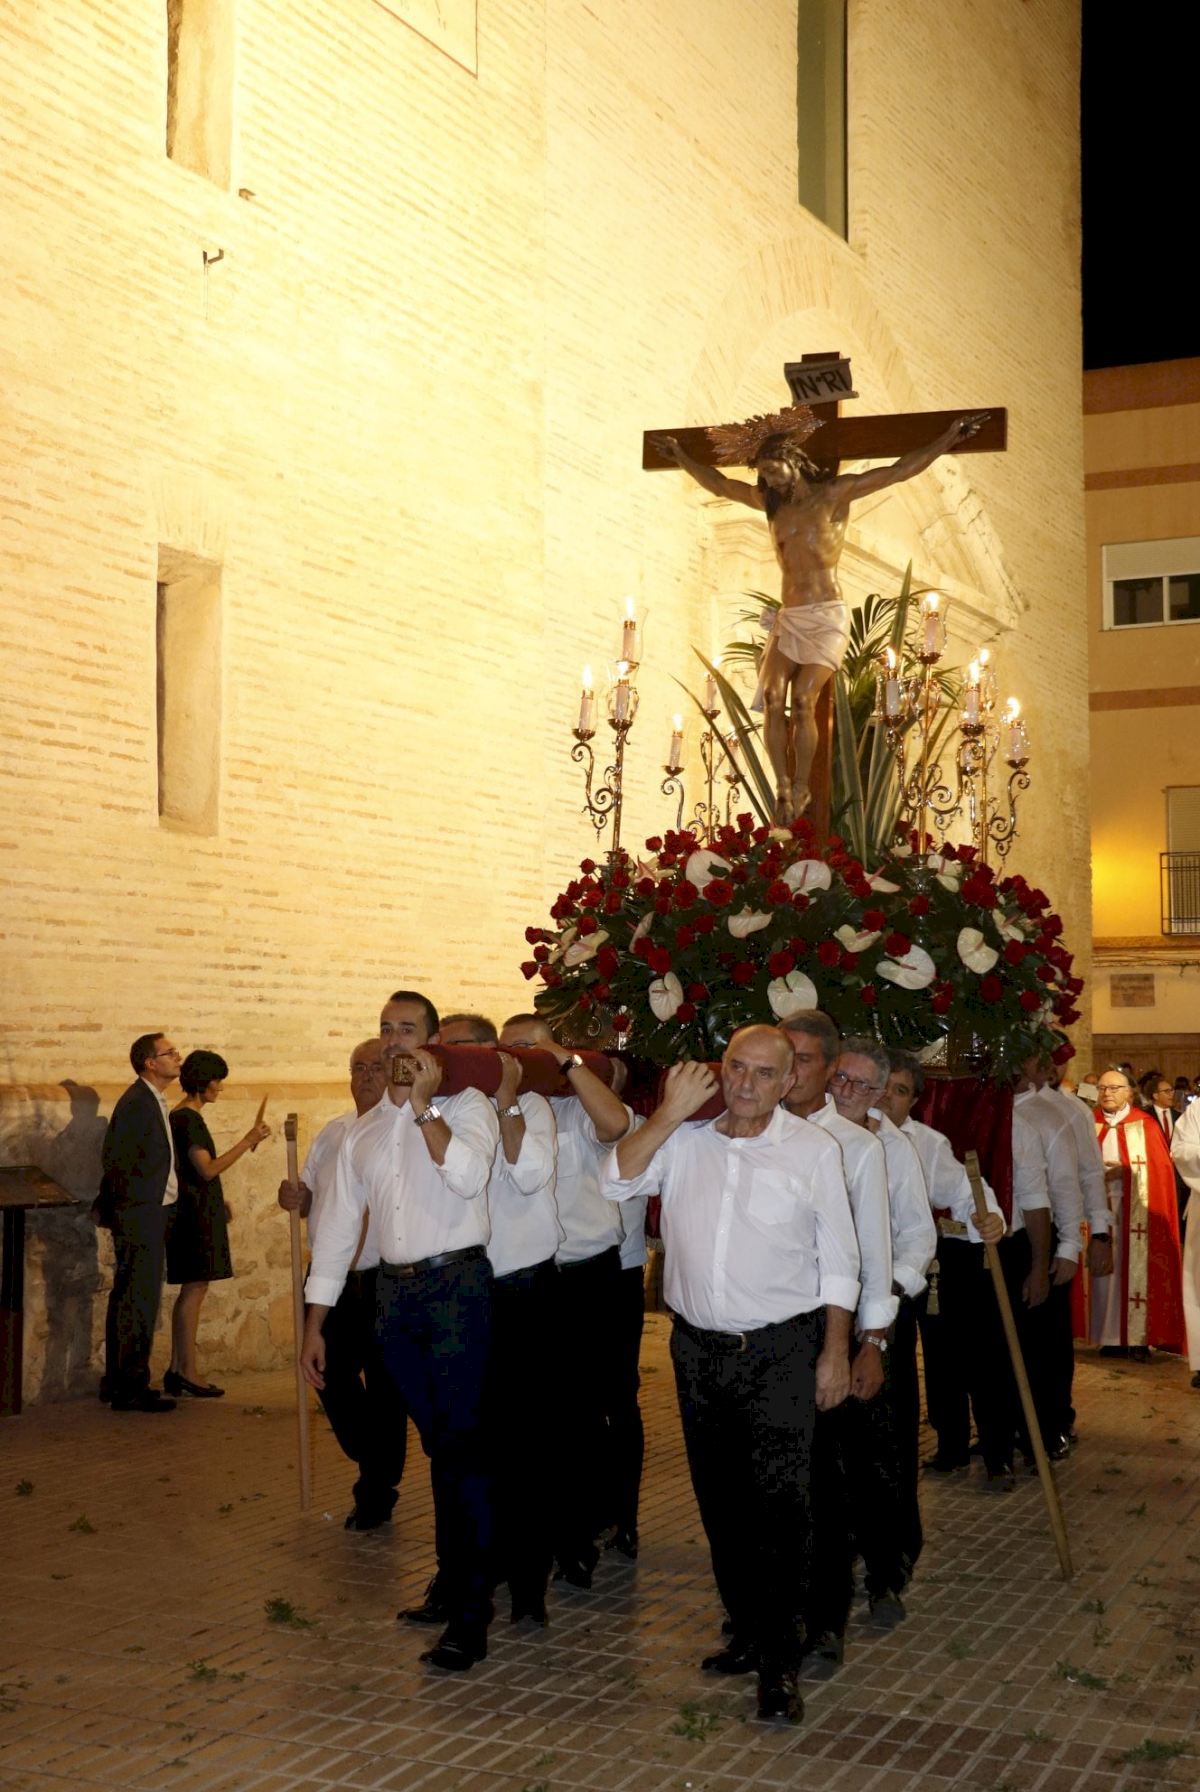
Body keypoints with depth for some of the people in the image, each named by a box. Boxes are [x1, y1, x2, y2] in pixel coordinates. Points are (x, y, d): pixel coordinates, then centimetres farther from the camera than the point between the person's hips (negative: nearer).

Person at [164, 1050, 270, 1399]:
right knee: (194, 1291, -6)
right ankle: (187, 1373, -3)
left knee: (189, 1291, 11)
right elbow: (207, 1169, -22)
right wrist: (248, 1141, -21)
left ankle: (177, 1371, 14)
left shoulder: (181, 1116, 15)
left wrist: (218, 1202, 25)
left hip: (193, 1212, 10)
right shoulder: (189, 1119, -16)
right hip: (197, 1215, -10)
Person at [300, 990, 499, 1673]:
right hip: (395, 1293, 5)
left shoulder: (466, 1105, -2)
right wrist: (315, 1324, 13)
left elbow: (468, 1176, -22)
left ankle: (471, 1615, -5)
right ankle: (455, 1580, 25)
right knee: (438, 1443, 13)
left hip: (456, 1286, -5)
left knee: (461, 1445, -8)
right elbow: (340, 1226, 15)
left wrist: (425, 1105, -16)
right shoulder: (364, 1131, 14)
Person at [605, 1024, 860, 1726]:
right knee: (721, 1501, 13)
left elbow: (839, 1260, -1)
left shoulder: (814, 1150, -3)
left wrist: (836, 1351, -5)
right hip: (699, 1348, 4)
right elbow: (619, 1180, -9)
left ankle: (781, 1664, 0)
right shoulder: (685, 1140, 4)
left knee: (778, 1503, -8)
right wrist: (673, 1112, -14)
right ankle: (749, 1633, 28)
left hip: (780, 1351, -4)